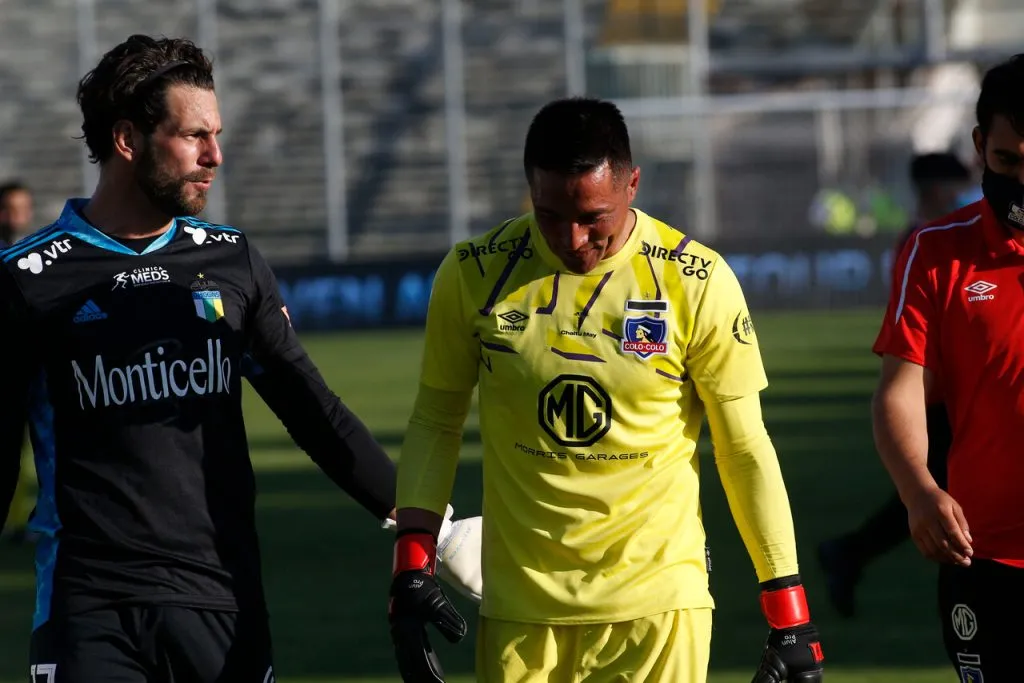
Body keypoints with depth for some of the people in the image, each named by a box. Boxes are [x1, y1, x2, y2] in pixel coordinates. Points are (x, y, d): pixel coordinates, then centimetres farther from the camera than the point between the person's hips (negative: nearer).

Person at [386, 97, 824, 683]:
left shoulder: (697, 283, -6)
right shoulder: (474, 274, -1)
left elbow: (745, 452, 1)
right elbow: (436, 421, 10)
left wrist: (789, 610, -1)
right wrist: (413, 566, 1)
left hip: (659, 607, -2)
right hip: (521, 607, 2)